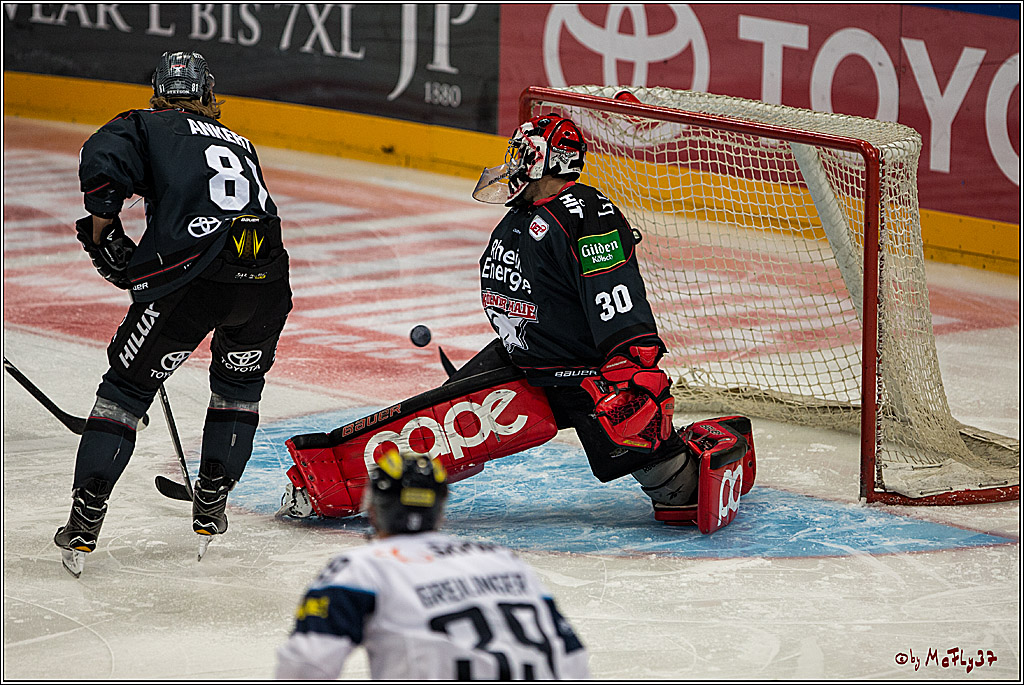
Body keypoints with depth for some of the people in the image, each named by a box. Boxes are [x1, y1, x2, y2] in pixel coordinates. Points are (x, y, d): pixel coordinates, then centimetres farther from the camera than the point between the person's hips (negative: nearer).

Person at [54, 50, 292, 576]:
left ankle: (82, 529, 4)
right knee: (239, 382, 30)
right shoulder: (239, 144, 33)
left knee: (127, 386, 9)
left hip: (193, 273, -4)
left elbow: (103, 159, -3)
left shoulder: (147, 127, 17)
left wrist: (103, 235, 9)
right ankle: (210, 513, 30)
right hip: (266, 278, 4)